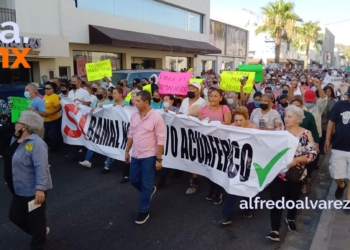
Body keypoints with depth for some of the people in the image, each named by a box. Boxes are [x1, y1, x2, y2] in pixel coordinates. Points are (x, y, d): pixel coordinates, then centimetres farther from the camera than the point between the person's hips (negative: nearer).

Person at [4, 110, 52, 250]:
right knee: (15, 216, 20)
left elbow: (41, 168, -30)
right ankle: (41, 232, 42)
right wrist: (9, 181, 27)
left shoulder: (36, 143, -24)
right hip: (19, 189, 10)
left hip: (33, 190, -10)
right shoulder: (16, 139, 6)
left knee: (35, 219, 9)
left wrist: (40, 188, -35)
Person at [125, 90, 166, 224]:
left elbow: (161, 140, -14)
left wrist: (159, 159, -14)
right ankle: (149, 190, 45)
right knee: (133, 180, 16)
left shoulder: (156, 117, -17)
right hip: (135, 155, 6)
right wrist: (127, 151, 14)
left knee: (146, 184, 2)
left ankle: (143, 212, 17)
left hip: (149, 156, -6)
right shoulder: (134, 116, 1)